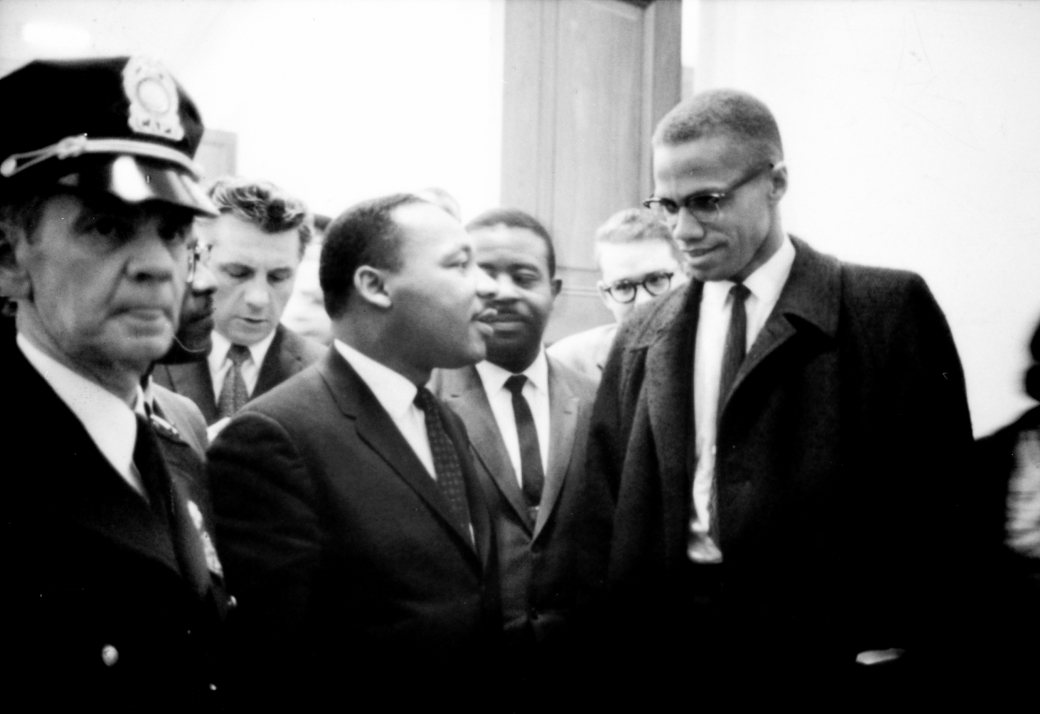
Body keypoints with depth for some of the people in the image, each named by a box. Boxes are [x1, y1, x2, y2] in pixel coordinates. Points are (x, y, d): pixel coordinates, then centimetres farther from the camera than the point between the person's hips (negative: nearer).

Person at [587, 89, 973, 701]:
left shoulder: (890, 308, -5)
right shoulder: (642, 339, 8)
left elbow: (935, 502, -7)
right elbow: (609, 506, 8)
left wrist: (897, 660, -12)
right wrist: (625, 645, -1)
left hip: (834, 656, -3)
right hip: (671, 657, 3)